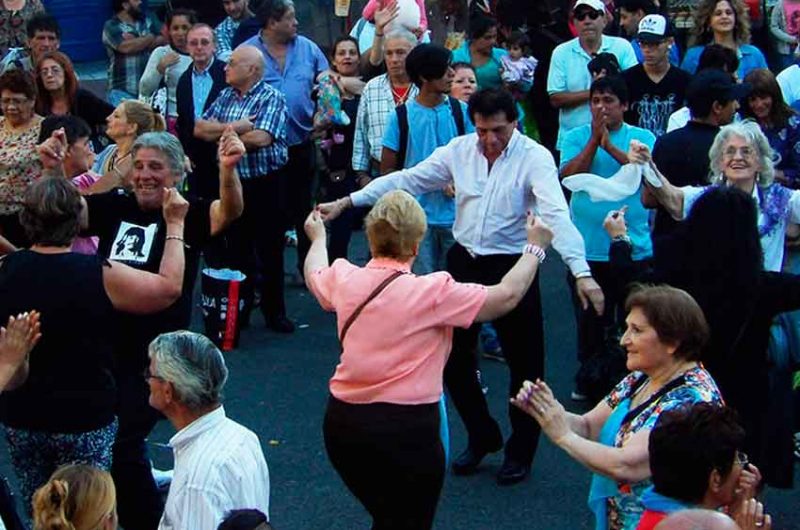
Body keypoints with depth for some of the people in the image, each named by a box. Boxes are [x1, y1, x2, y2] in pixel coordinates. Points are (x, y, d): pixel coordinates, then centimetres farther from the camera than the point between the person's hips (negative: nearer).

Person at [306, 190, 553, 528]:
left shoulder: (344, 279, 0)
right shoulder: (432, 292, -16)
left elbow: (314, 273, 25)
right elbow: (506, 297, -7)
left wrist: (318, 237, 46)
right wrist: (535, 247, 8)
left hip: (342, 422, 6)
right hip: (405, 429, -6)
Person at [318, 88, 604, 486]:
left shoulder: (535, 158, -15)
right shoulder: (459, 149, 0)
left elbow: (556, 214, -27)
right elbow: (407, 179, 2)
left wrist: (581, 273, -39)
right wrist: (347, 202, -3)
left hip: (512, 268, -5)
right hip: (464, 262, 5)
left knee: (524, 362, 5)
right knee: (453, 356, 13)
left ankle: (520, 451, 26)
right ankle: (482, 437, 34)